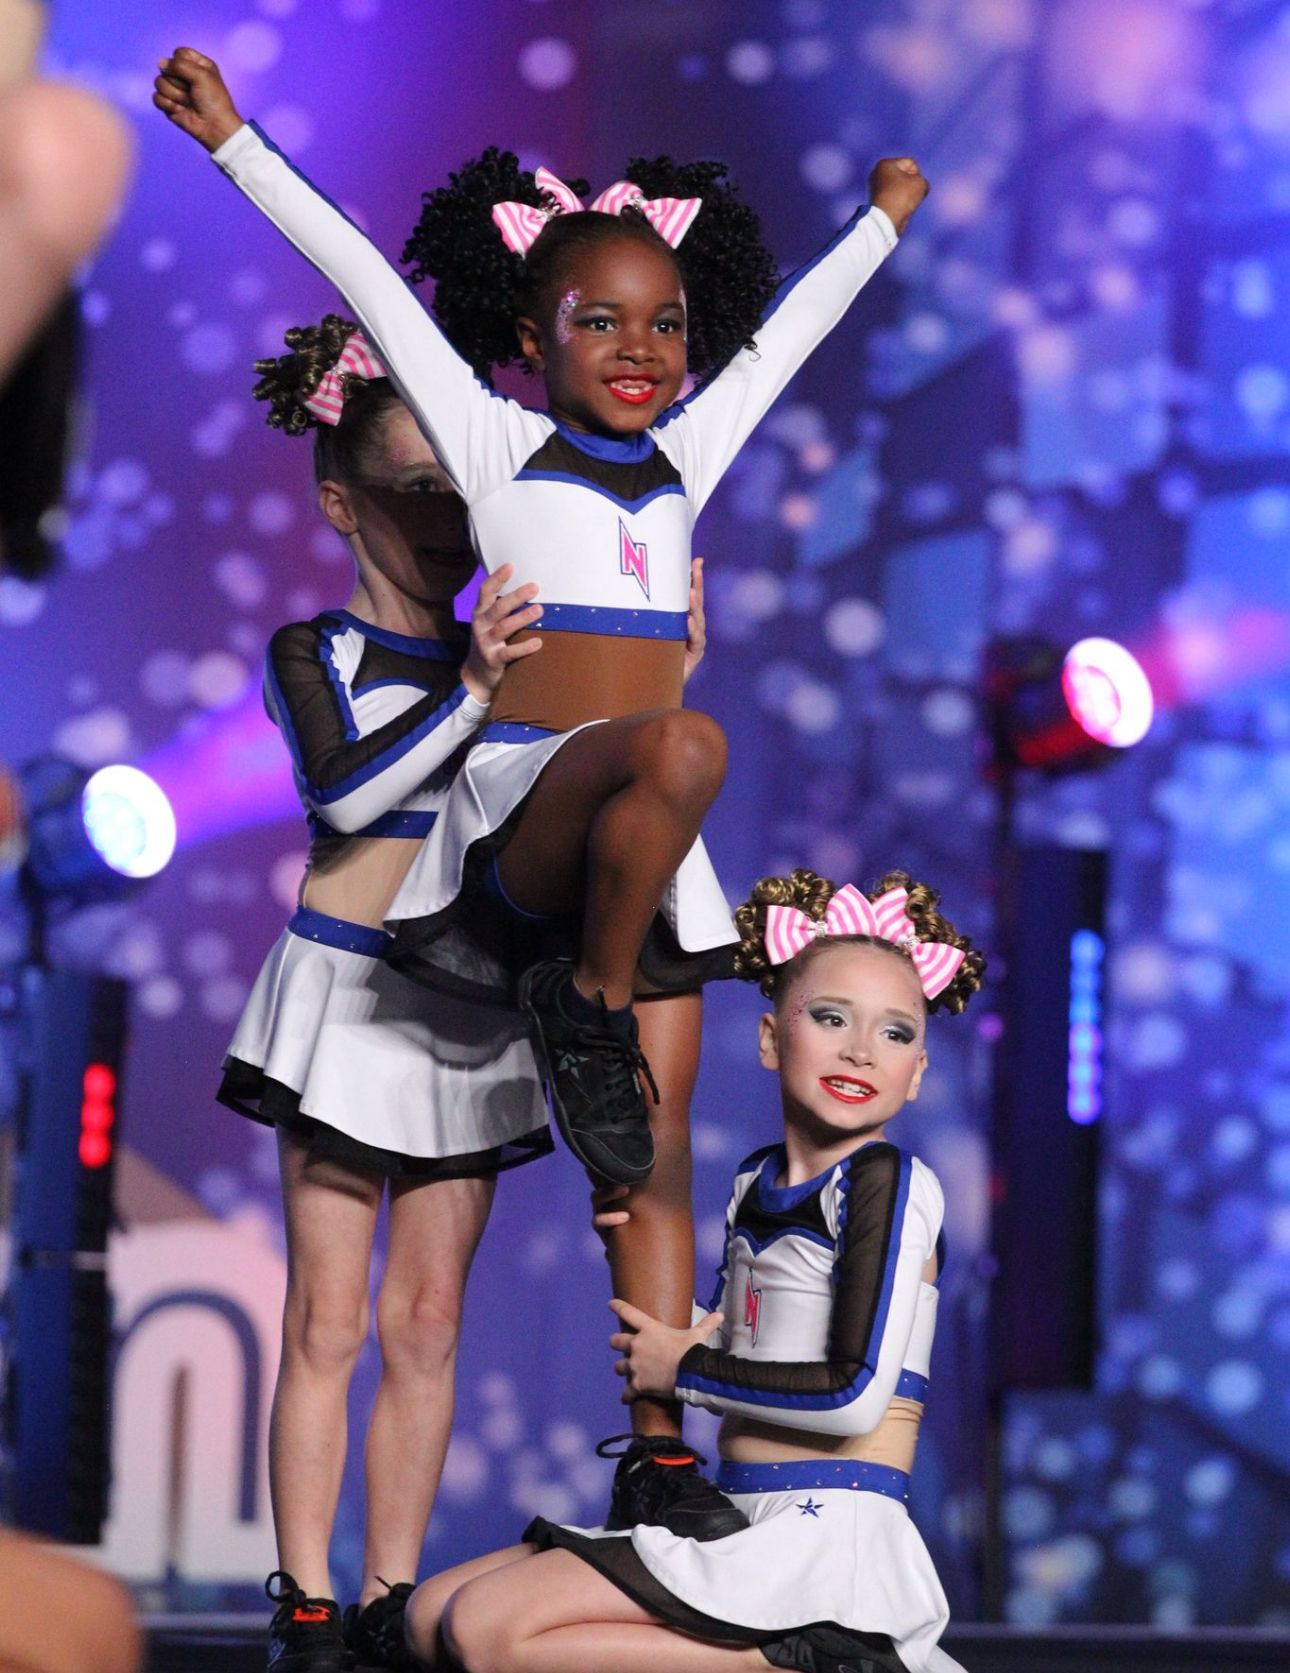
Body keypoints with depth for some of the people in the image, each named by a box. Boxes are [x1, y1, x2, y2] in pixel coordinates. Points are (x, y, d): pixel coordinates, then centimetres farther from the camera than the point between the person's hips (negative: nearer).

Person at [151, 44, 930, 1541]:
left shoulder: (686, 461, 19)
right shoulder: (498, 447, 7)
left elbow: (786, 330, 34)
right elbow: (368, 281, 5)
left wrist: (880, 221, 47)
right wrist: (235, 141, 5)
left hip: (642, 852, 5)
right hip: (518, 803, -5)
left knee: (658, 1150, -1)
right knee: (685, 747, -37)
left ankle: (658, 1454, -1)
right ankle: (582, 1010, -17)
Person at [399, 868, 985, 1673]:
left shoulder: (889, 1182, -9)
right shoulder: (755, 1182, 16)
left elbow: (856, 1394, -17)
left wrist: (683, 1368, -5)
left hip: (830, 1538, -9)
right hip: (740, 1524, 9)